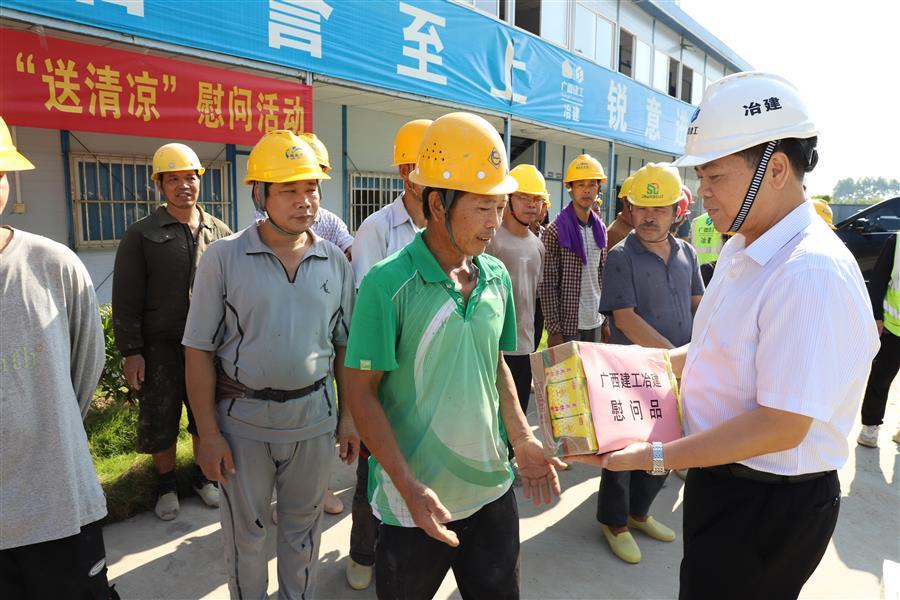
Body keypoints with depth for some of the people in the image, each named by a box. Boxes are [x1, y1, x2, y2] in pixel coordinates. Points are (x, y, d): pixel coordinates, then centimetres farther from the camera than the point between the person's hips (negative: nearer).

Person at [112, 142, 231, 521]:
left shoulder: (220, 233, 6)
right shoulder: (141, 235, -2)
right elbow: (126, 299, -4)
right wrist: (131, 351, -9)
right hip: (160, 346, -2)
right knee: (160, 419, 9)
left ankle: (203, 475, 34)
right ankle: (166, 485, 31)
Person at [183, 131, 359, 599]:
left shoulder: (335, 261, -1)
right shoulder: (224, 257, -9)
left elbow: (344, 345, 5)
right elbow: (200, 350, -7)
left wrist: (348, 415, 3)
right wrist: (208, 433, -9)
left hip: (314, 416, 2)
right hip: (243, 419, -2)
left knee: (303, 525, 19)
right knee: (244, 529, 17)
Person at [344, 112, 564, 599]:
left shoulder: (497, 277, 1)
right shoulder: (388, 283, -17)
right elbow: (362, 393, -14)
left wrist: (522, 440, 1)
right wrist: (410, 487, -19)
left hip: (492, 489, 5)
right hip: (414, 504, -4)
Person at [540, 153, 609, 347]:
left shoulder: (600, 229, 8)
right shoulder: (555, 231, -10)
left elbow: (602, 278, 12)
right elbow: (547, 285, -12)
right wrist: (553, 329, -15)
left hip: (596, 323, 6)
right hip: (567, 324, -6)